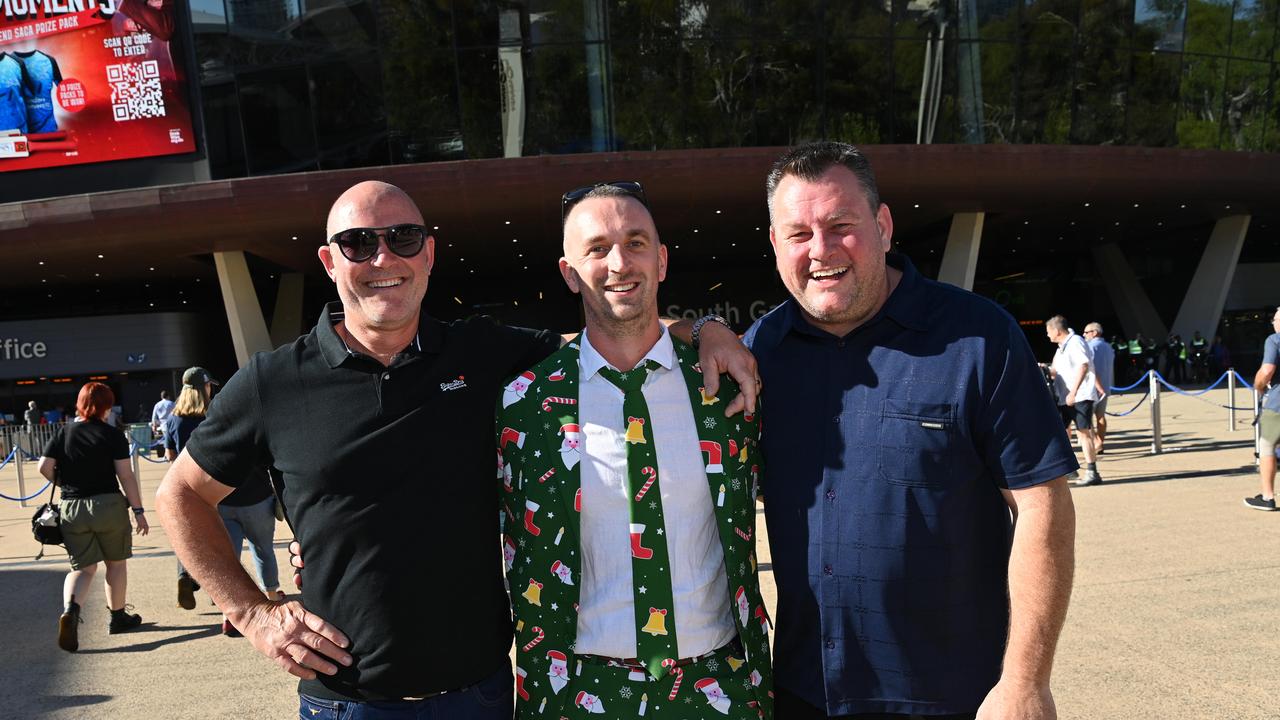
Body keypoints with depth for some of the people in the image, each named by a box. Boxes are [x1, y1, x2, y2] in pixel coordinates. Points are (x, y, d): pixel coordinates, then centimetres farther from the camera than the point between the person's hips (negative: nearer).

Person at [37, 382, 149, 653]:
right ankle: (118, 616, 26)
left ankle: (70, 609, -18)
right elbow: (126, 475, -10)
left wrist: (65, 483, 17)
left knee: (83, 567, 9)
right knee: (116, 563, 15)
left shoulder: (63, 433, 4)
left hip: (72, 509, 3)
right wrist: (138, 511, -5)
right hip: (109, 505, -3)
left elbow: (44, 467, -3)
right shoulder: (112, 435, -6)